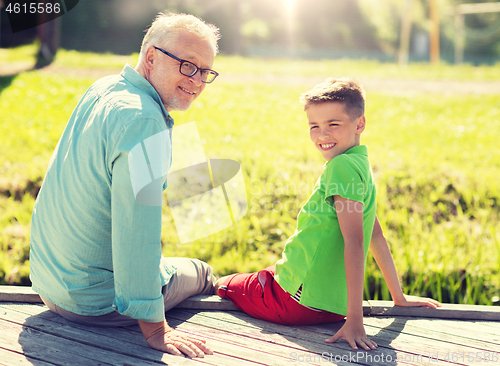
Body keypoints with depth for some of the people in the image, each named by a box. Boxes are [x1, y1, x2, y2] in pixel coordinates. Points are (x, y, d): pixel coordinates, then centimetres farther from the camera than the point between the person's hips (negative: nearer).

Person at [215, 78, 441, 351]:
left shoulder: (343, 165, -22)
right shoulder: (361, 164, 8)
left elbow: (354, 242, -28)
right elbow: (375, 235, 13)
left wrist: (355, 318, -31)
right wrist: (399, 297, 18)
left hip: (302, 301, -8)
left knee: (223, 285, 17)